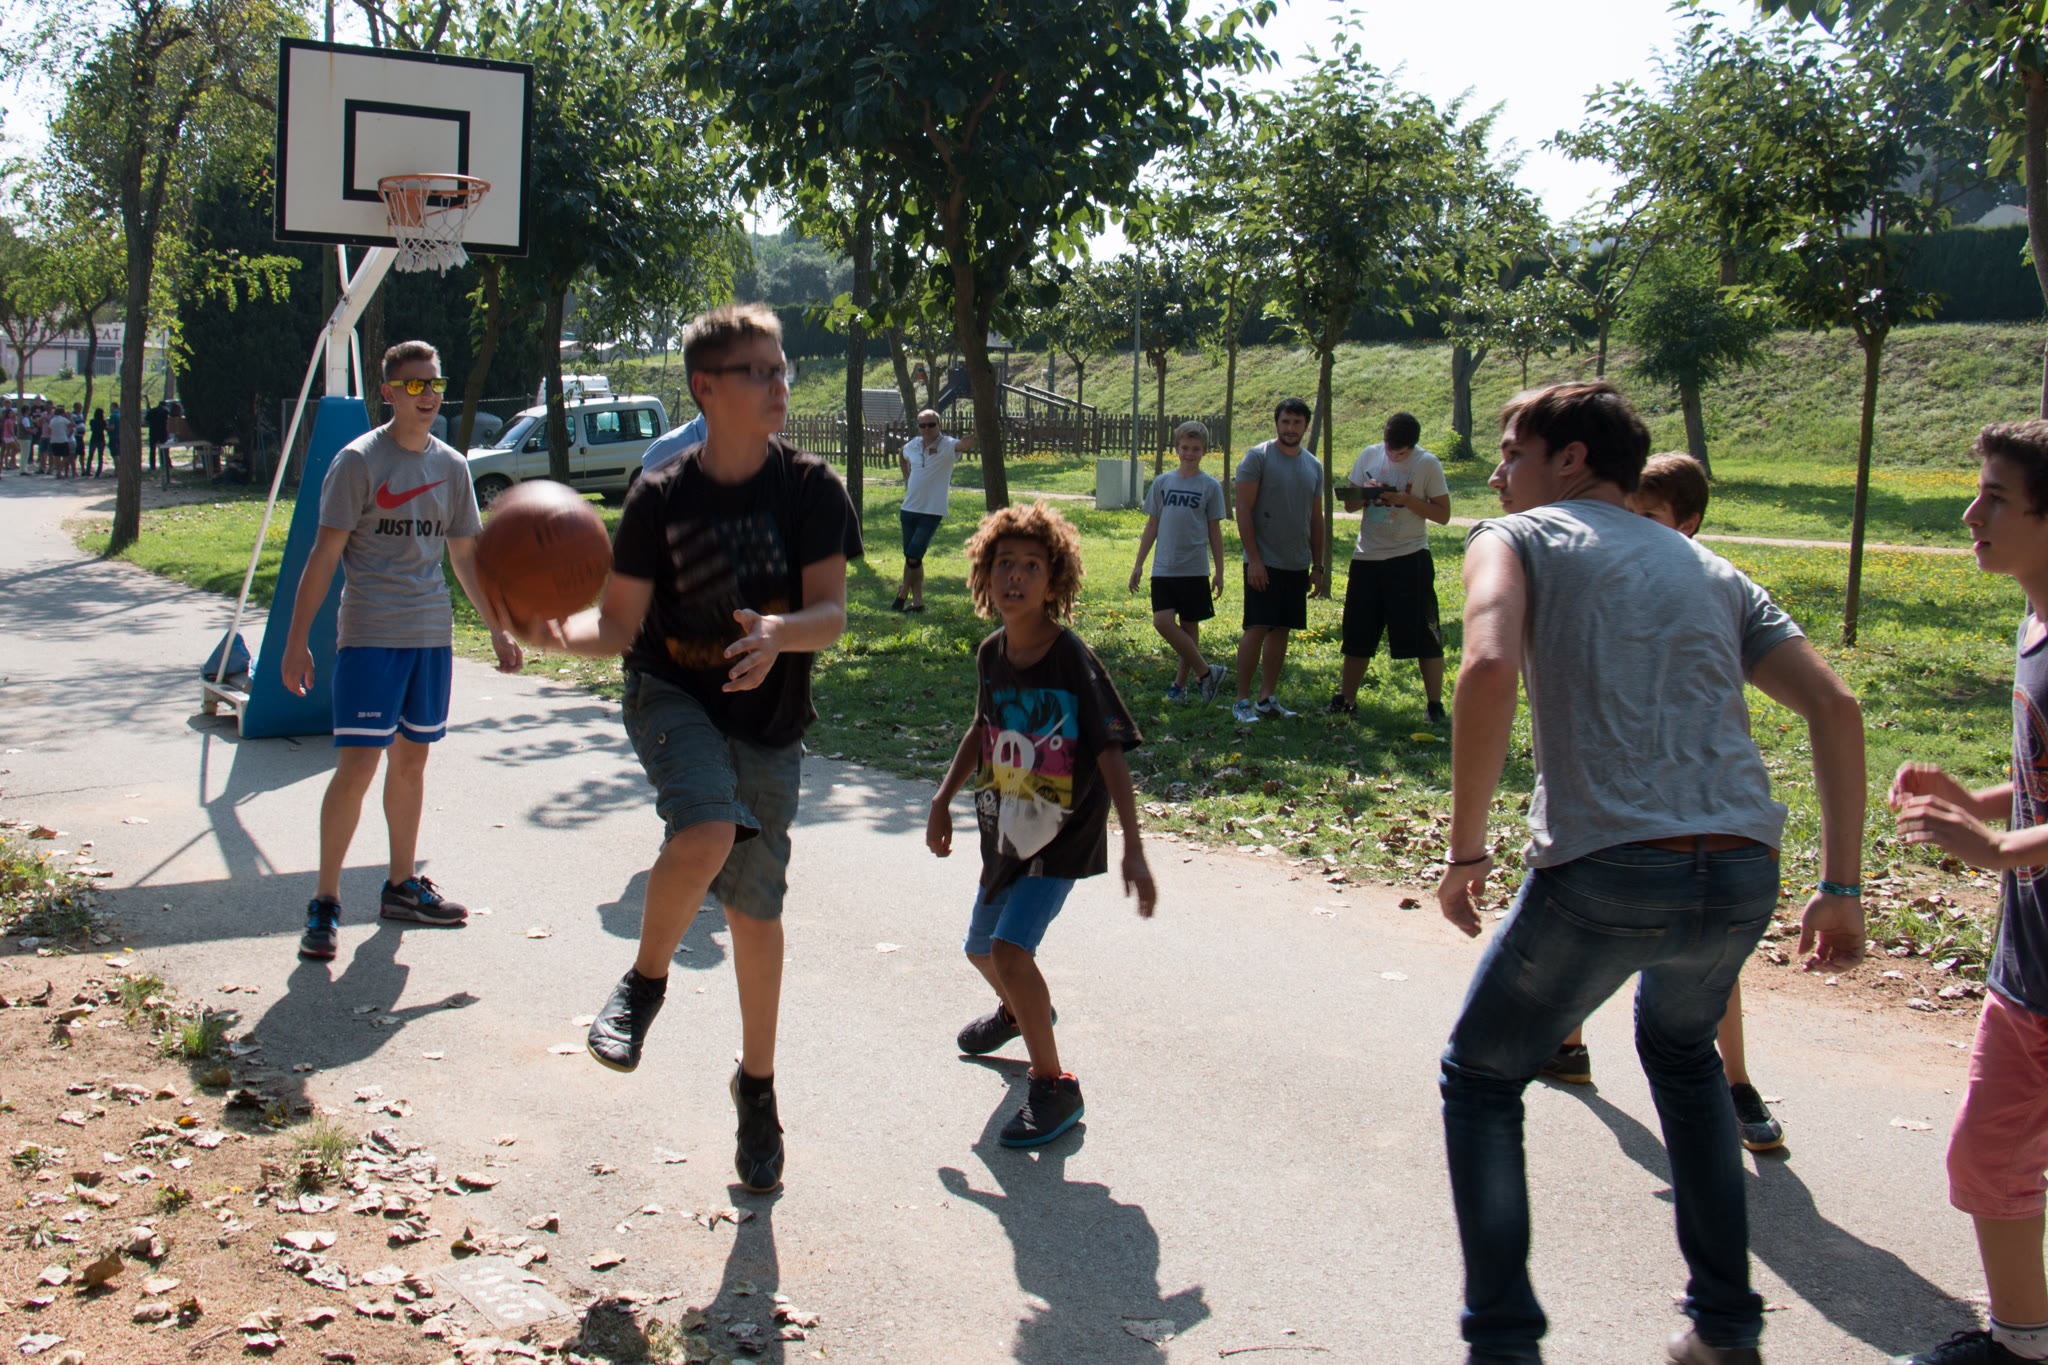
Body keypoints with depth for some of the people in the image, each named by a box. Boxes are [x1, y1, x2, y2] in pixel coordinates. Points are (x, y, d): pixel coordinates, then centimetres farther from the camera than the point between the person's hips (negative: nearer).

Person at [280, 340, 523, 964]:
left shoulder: (452, 466, 12)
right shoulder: (358, 461, -5)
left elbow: (465, 555, 20)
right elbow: (324, 554, -7)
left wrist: (499, 628, 19)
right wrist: (297, 640, -11)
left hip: (433, 633, 6)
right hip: (370, 634, -6)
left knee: (411, 759, 13)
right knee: (357, 764, -9)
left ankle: (401, 885, 25)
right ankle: (324, 902, 1)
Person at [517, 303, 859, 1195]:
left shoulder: (810, 488, -8)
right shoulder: (660, 497, -9)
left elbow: (832, 615, -12)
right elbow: (620, 624, -6)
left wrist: (780, 633, -34)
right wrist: (559, 634, -28)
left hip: (769, 718, 2)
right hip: (672, 695, -1)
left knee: (756, 906, 9)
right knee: (706, 832, -32)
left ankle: (757, 1083, 30)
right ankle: (644, 981, -2)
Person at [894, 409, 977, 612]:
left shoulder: (947, 445, -12)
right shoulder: (912, 446, 5)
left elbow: (965, 444, -34)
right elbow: (901, 456, 28)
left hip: (932, 511, -5)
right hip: (909, 509, 6)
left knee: (913, 557, -9)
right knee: (911, 558, 10)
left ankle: (903, 594, 14)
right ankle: (917, 601, 19)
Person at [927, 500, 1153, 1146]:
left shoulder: (1073, 660, -21)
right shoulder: (991, 655, -3)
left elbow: (1111, 756, -21)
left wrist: (1133, 850, -26)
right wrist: (944, 798, 15)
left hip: (1062, 834, -7)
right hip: (1003, 830, 7)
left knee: (1010, 949, -22)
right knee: (982, 948, 22)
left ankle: (1054, 1085, -4)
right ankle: (1021, 1009, 57)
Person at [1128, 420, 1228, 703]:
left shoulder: (1211, 487, 2)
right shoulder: (1162, 483, 7)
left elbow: (1214, 531, 6)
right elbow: (1152, 526, 13)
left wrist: (1219, 572, 4)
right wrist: (1138, 563, 11)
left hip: (1195, 570, -2)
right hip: (1164, 569, 2)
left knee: (1189, 626, 3)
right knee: (1163, 622, -11)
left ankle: (1180, 683, 15)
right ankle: (1206, 671, 0)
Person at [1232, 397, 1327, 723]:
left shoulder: (1313, 465, 12)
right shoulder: (1257, 457, -5)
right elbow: (1243, 509, -9)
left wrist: (1318, 565, 14)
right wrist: (1254, 559, -15)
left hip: (1298, 565, 6)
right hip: (1264, 563, -6)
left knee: (1281, 630, 8)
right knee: (1257, 629, -8)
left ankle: (1268, 698, 15)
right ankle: (1242, 700, -2)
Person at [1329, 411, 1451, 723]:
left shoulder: (1428, 463, -5)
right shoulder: (1370, 455, 6)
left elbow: (1443, 514, -5)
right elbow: (1349, 504, 12)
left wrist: (1405, 499, -17)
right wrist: (1365, 494, -10)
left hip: (1410, 559, -4)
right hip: (1367, 558, 4)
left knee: (1424, 637, -4)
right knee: (1357, 636, 9)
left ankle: (1435, 705, 3)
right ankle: (1346, 700, 19)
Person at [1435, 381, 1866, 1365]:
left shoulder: (1518, 538, 7)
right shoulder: (1710, 570, 22)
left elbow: (1488, 668, -15)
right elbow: (1834, 706, 11)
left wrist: (1466, 850, -9)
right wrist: (1841, 889, 12)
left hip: (1605, 873, -6)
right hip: (1744, 878, 6)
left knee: (1480, 1081, 17)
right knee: (1681, 1055, 34)